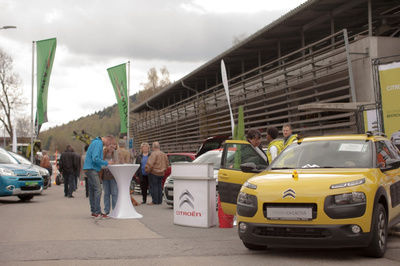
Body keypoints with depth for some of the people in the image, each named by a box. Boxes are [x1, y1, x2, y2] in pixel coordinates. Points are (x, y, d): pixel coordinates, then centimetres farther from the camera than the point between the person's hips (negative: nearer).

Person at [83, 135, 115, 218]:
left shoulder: (97, 142, 18)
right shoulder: (98, 143, -14)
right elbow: (95, 158, -23)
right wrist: (106, 163, -14)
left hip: (91, 169, 11)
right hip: (91, 169, -11)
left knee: (92, 190, 11)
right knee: (98, 189, -12)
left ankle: (94, 211, 14)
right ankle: (97, 212, -12)